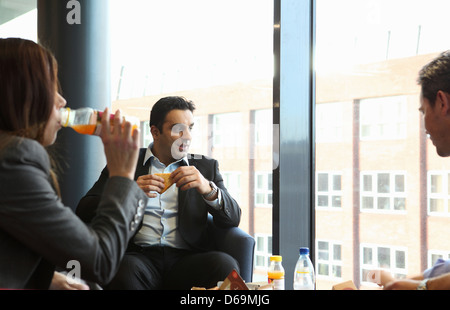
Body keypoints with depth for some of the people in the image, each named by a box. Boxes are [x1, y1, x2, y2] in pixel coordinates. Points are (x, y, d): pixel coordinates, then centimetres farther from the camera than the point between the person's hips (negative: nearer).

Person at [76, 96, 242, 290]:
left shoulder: (205, 167, 19)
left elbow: (233, 219, 8)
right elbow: (84, 211, 5)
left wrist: (209, 189, -12)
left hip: (186, 257, 2)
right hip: (138, 255, -1)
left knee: (225, 265, -31)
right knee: (126, 270, -37)